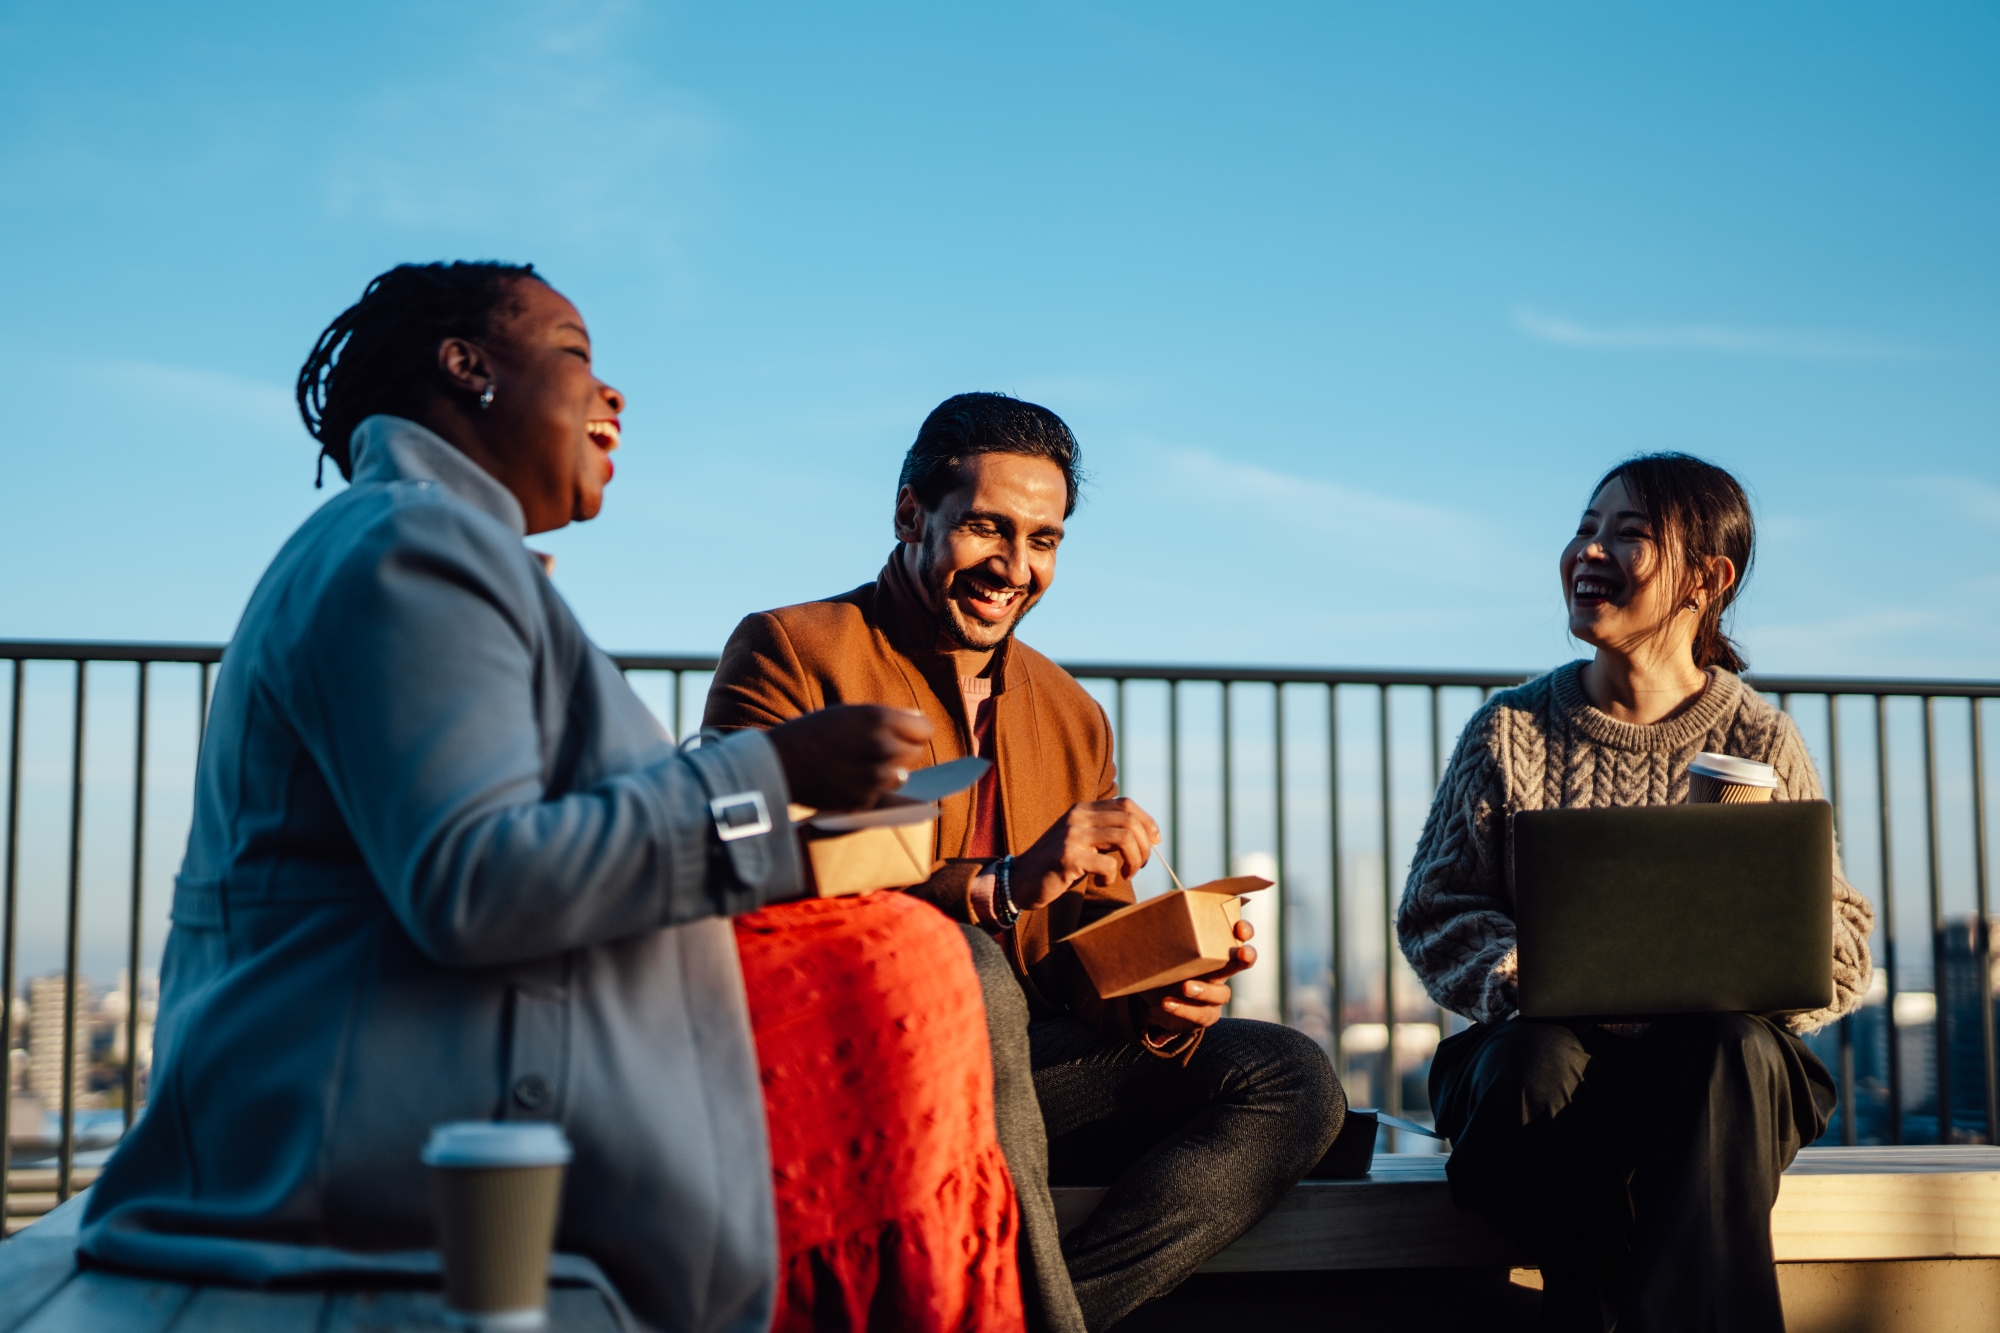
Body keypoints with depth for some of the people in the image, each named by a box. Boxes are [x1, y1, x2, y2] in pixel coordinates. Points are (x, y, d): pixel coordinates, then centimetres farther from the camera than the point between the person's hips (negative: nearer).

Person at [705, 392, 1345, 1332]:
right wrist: (1002, 886, -24)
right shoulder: (789, 653, -1)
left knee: (1290, 1078, -11)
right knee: (965, 971, -37)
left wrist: (1158, 999, -9)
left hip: (1008, 1064, 6)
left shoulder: (1073, 718, 19)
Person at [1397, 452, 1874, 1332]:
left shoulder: (1763, 746, 6)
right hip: (1547, 1039, 1)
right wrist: (1513, 972, -14)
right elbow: (1434, 910, 7)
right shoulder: (1509, 732, 8)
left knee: (1732, 1052, -35)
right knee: (1536, 1061, -35)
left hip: (1714, 1053, 0)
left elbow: (1839, 946, 6)